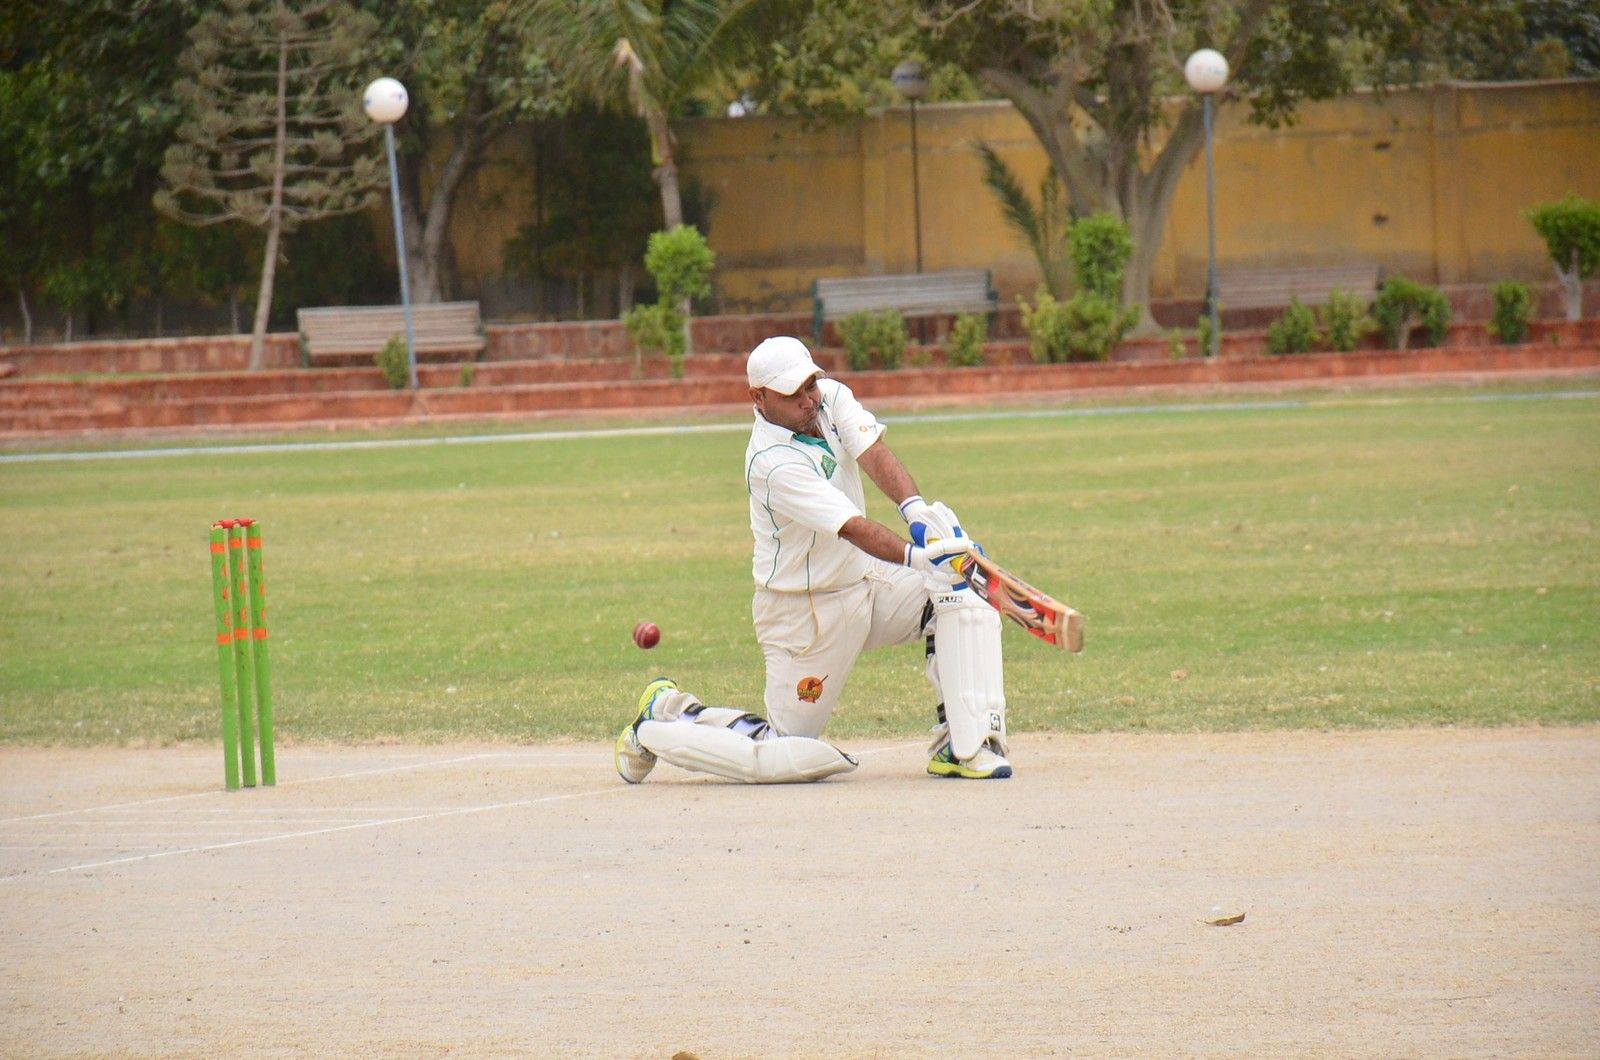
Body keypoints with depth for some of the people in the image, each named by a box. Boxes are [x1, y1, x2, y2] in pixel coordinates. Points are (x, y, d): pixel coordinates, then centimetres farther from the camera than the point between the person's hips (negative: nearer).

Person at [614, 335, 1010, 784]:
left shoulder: (831, 398, -4)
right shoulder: (772, 463, -27)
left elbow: (874, 456, -20)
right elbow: (853, 528, -37)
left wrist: (916, 509, -39)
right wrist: (915, 556, -52)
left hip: (863, 579, 8)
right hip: (804, 613, -8)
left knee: (960, 599, -14)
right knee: (775, 758, -6)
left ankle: (965, 747, -12)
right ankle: (659, 723, 16)